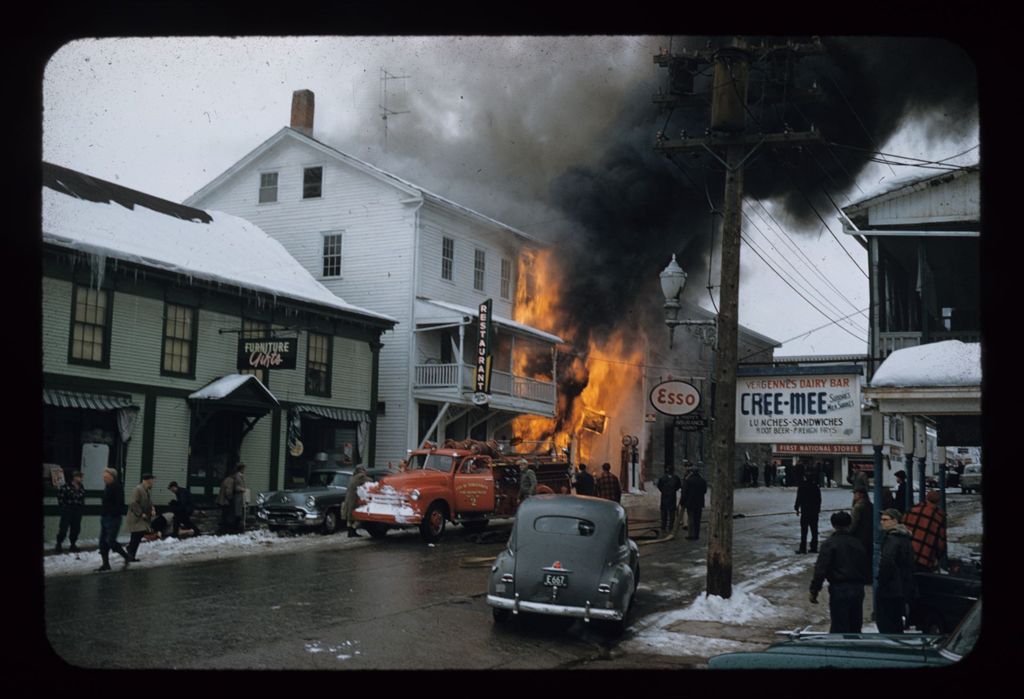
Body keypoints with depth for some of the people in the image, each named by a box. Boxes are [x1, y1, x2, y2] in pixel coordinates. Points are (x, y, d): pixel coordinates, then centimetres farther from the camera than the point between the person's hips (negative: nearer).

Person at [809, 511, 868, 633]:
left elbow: (820, 569, -14)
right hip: (858, 589, 6)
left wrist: (814, 591, -11)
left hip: (839, 590, -6)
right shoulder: (858, 544, 11)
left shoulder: (830, 543, -9)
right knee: (855, 627, 16)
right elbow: (864, 568, 16)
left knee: (839, 627, -3)